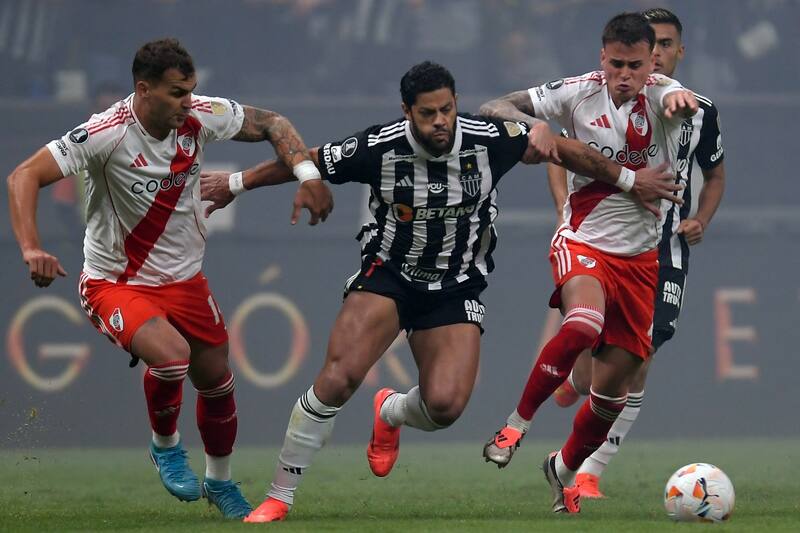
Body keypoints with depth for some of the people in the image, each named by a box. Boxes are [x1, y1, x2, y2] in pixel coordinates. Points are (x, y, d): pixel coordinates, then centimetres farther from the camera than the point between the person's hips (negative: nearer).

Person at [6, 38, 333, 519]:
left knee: (216, 382, 13)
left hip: (184, 278, 5)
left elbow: (271, 124, 3)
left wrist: (308, 174, -13)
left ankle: (220, 482, 41)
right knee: (171, 356, -30)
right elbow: (24, 177, -25)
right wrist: (31, 249, -39)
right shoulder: (108, 133, -26)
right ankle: (166, 446, 1)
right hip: (115, 282, -5)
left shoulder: (200, 117, -12)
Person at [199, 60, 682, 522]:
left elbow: (563, 148, 3)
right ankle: (279, 498, -11)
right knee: (338, 378, -23)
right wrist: (235, 184, 8)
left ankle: (391, 414, 22)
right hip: (388, 275, -1)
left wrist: (627, 178, 9)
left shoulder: (488, 140, -14)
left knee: (445, 406, -18)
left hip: (457, 289, 1)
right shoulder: (379, 148, -16)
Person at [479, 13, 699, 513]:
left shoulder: (660, 94, -9)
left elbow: (682, 99, -33)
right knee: (583, 324, -34)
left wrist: (684, 99, -58)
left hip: (642, 256, 2)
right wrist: (531, 126, -29)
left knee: (614, 385, 5)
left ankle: (565, 469, 31)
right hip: (584, 242, -2)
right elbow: (492, 110, -7)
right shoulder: (579, 93, -9)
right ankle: (517, 424, -17)